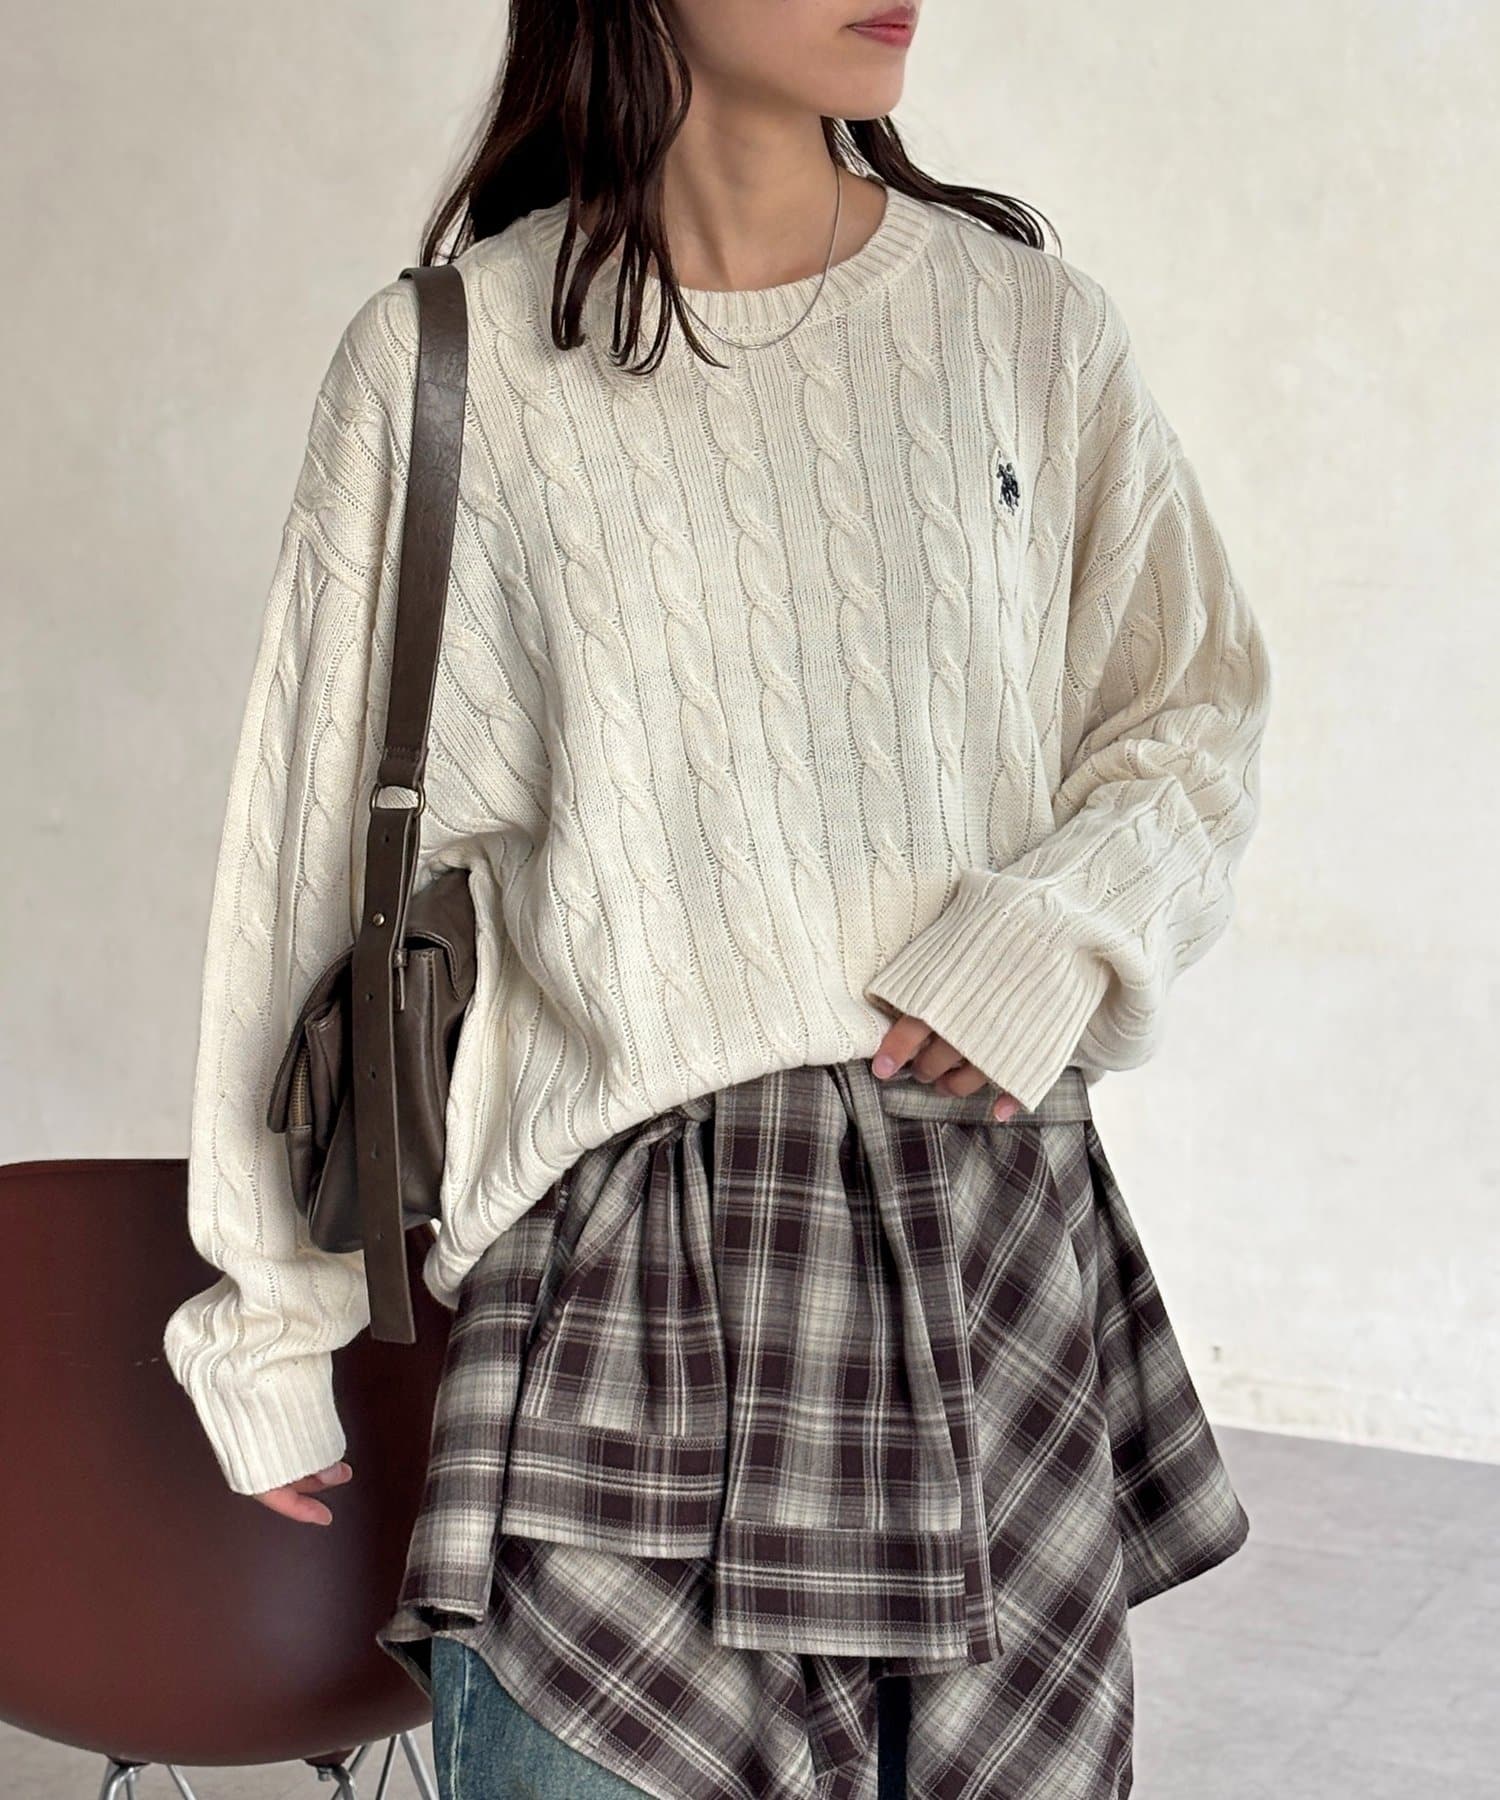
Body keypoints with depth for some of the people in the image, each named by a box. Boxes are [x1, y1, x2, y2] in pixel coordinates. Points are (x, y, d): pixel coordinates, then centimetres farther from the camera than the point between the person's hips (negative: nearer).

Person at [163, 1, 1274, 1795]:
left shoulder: (1032, 326, 6)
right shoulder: (448, 363, 0)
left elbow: (1194, 711, 15)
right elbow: (322, 857, 4)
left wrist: (1060, 928, -7)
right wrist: (274, 1323, 8)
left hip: (994, 1241, 3)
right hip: (627, 1262, -2)